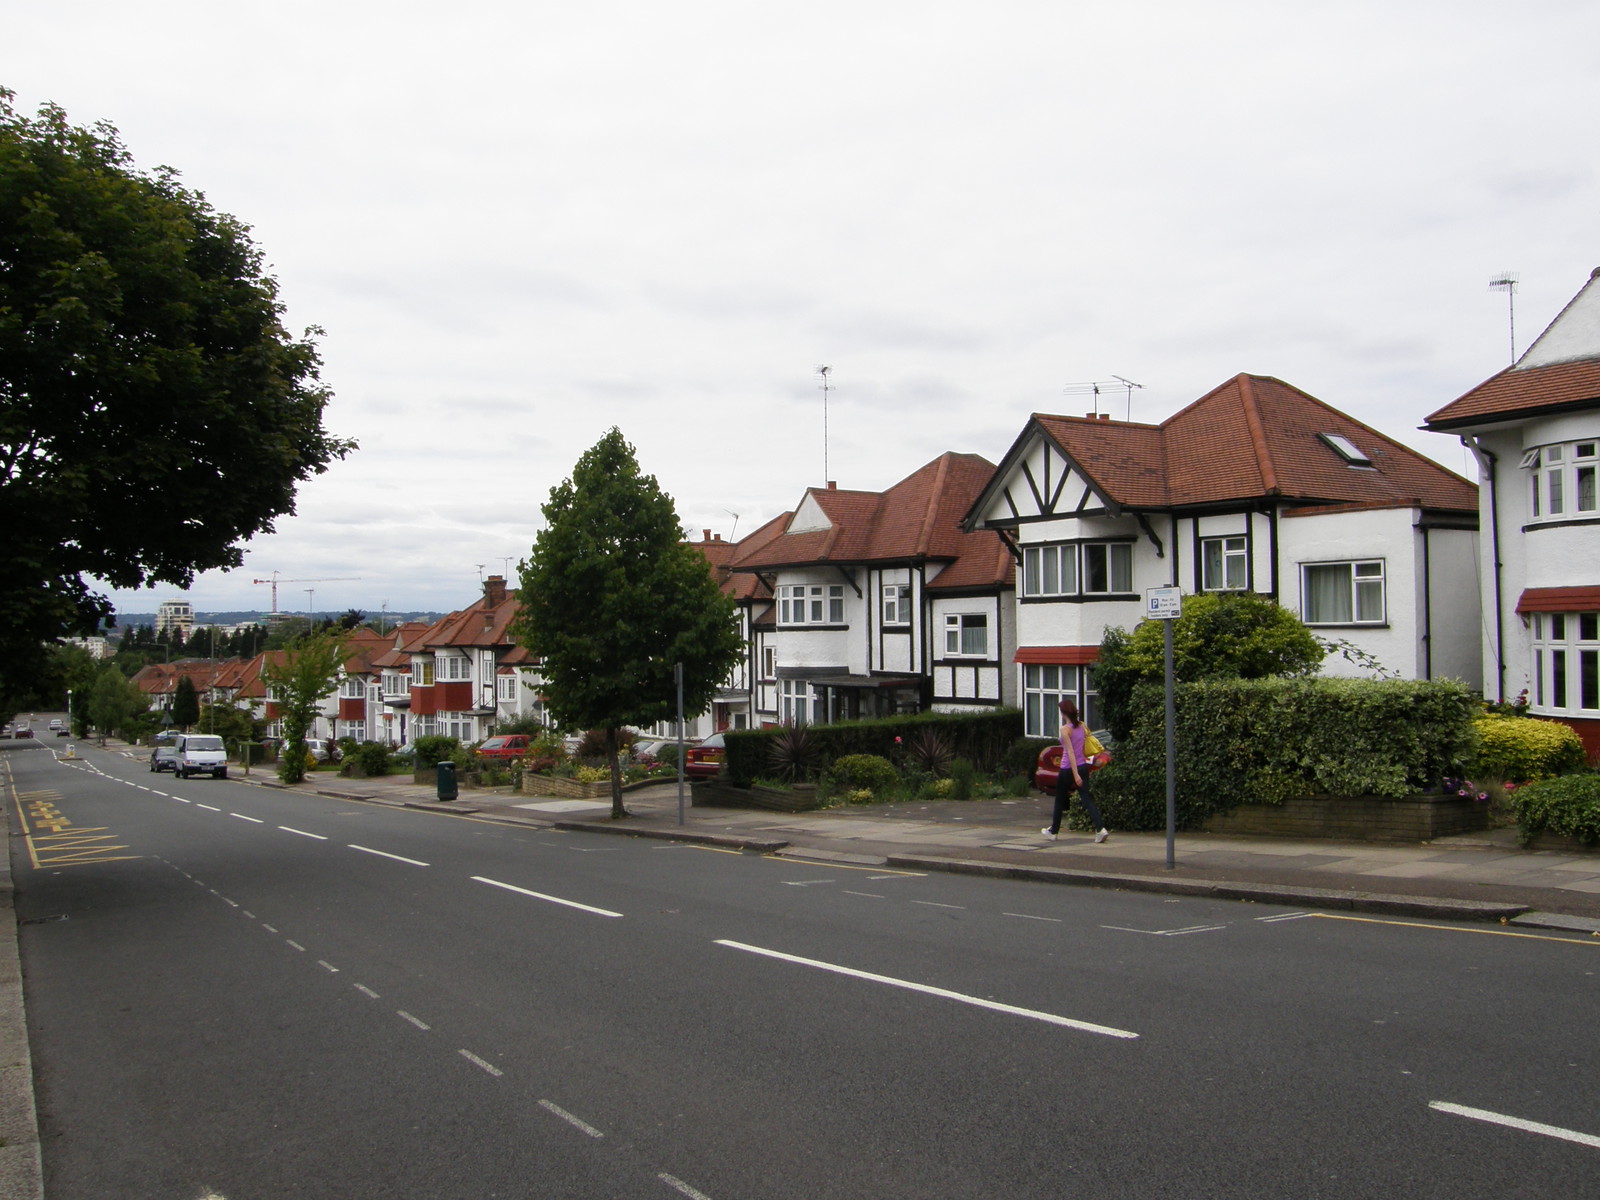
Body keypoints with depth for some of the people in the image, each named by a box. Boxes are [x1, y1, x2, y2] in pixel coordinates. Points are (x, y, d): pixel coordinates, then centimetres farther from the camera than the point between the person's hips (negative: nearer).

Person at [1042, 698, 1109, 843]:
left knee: (1060, 801, 11)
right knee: (1086, 799, 1)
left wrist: (1075, 774, -22)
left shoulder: (1065, 729, -14)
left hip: (1068, 768, -6)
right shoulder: (1082, 726, 6)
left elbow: (1070, 752, -19)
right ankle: (1101, 829, -16)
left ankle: (1053, 831, 25)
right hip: (1083, 766, 6)